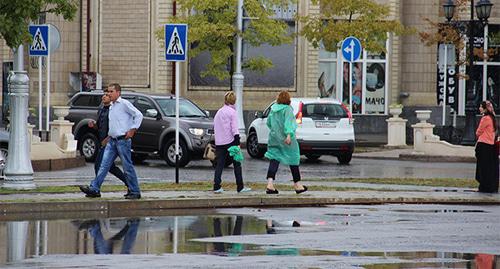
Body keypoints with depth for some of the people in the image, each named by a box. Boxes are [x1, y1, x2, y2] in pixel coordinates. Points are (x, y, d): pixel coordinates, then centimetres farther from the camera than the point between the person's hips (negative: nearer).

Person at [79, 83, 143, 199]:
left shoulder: (124, 104, -7)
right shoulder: (111, 107, 17)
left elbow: (138, 115, -10)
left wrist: (132, 130, -13)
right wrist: (109, 135, 15)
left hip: (123, 140, -8)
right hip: (112, 141, 8)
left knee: (128, 167, -3)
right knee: (104, 165, 0)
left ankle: (135, 192, 4)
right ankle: (94, 189, -5)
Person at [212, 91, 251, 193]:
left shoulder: (219, 112, 13)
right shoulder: (232, 112, -6)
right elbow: (234, 129, -12)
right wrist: (238, 143, -13)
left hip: (219, 142, 5)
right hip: (230, 141, -5)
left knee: (219, 164, 5)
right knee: (237, 164, 4)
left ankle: (216, 187, -4)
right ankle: (240, 187, 5)